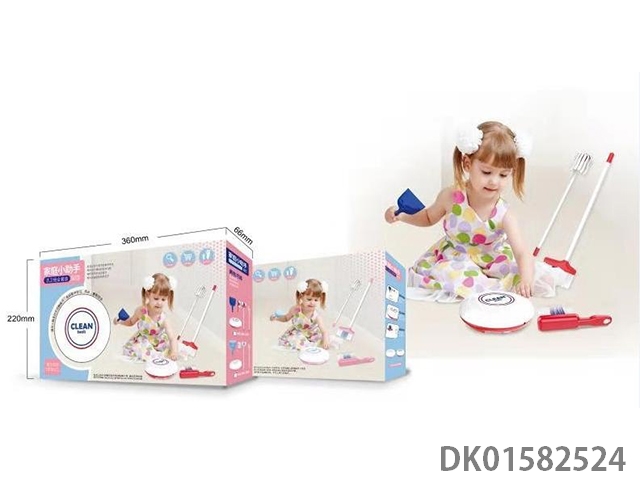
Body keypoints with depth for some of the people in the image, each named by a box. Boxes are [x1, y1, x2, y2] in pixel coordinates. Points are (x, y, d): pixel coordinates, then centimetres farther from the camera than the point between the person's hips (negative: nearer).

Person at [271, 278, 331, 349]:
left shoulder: (316, 316, -27)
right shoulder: (296, 309, -21)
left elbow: (324, 332, -33)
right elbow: (286, 318, 2)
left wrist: (325, 340, -55)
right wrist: (277, 318, -18)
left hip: (310, 337, -2)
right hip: (295, 335, 2)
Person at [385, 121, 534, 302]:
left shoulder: (503, 215, -24)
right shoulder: (451, 197, -18)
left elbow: (522, 253, -32)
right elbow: (429, 217, 4)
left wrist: (526, 280, -53)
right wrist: (402, 216, -14)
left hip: (490, 260, -1)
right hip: (452, 258, 1)